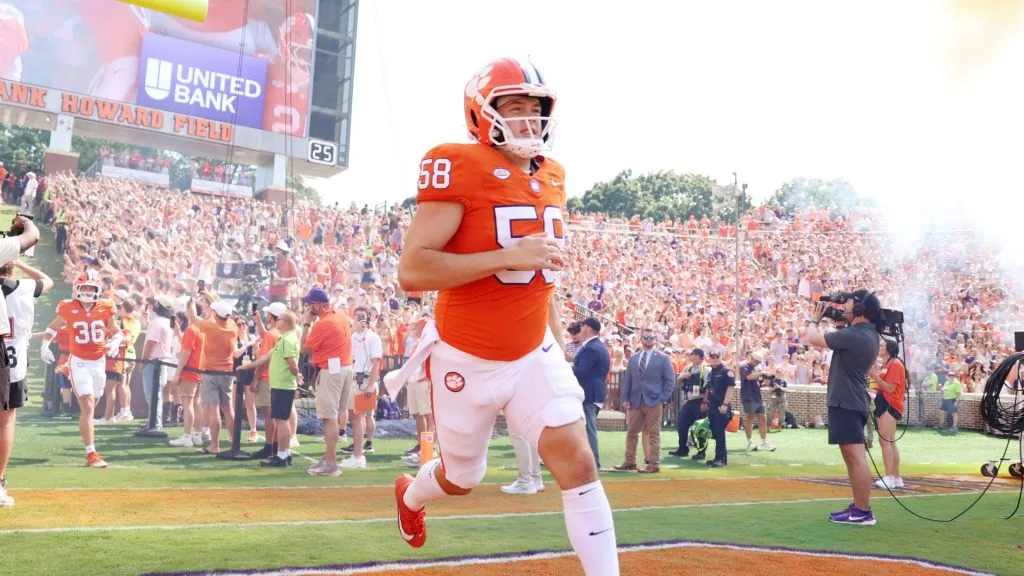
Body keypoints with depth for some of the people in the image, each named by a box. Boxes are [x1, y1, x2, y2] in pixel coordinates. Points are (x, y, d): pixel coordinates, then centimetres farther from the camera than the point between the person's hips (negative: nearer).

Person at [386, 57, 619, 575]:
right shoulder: (458, 170, -19)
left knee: (578, 463, -11)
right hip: (466, 360, -4)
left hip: (535, 355, 4)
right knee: (463, 479, 17)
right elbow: (411, 271, -26)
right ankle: (410, 493, 53)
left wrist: (557, 342, 16)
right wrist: (508, 257, -30)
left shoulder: (551, 178, 3)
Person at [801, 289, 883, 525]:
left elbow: (812, 339, -12)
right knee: (852, 456, 15)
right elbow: (835, 339, 27)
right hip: (851, 401, 11)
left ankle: (864, 512, -11)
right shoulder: (868, 333, 11)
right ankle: (859, 506, 20)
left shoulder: (853, 335, -19)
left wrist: (814, 318, 7)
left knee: (856, 456, -10)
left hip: (846, 402, -11)